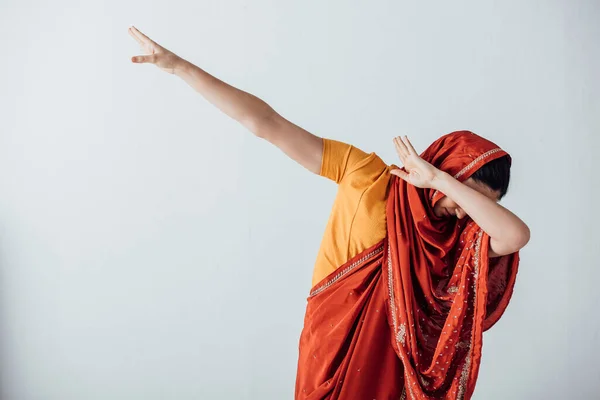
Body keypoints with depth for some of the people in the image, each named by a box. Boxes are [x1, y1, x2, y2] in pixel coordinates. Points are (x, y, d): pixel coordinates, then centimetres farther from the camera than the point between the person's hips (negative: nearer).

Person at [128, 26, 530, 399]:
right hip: (332, 345, -3)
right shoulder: (366, 176, -12)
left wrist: (440, 180, -23)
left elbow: (517, 235, -25)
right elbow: (267, 124, -15)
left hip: (389, 358, 3)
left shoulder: (458, 235, -4)